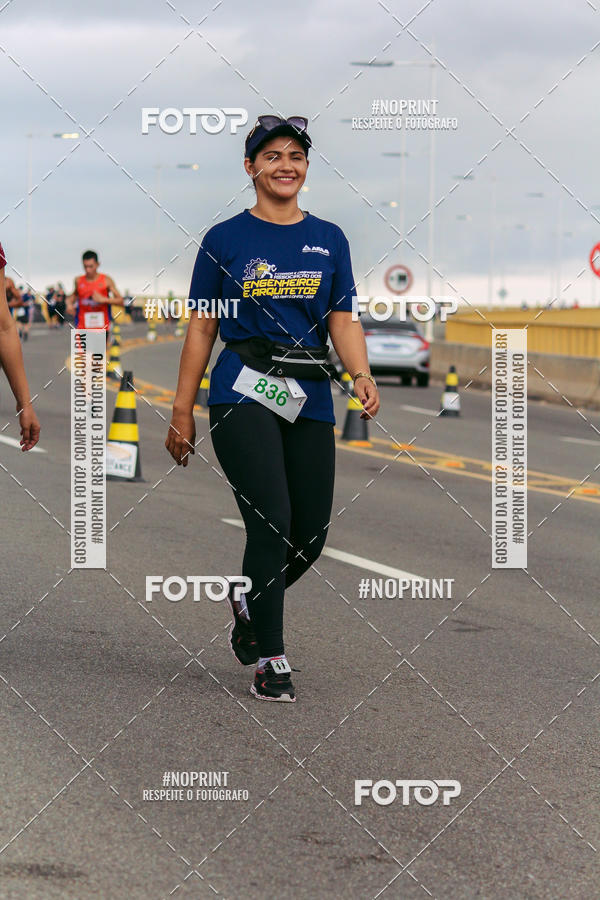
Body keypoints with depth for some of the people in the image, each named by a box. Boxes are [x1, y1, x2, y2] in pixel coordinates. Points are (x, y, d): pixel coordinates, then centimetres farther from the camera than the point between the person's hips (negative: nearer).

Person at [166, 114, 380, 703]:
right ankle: (270, 659, -5)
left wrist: (362, 374, -13)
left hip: (310, 399, 4)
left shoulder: (329, 239, 12)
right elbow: (201, 329, 4)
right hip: (243, 391, -4)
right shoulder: (225, 239, 3)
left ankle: (251, 605, 35)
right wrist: (182, 413, 1)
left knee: (311, 537, 4)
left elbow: (343, 320, 7)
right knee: (272, 522, -15)